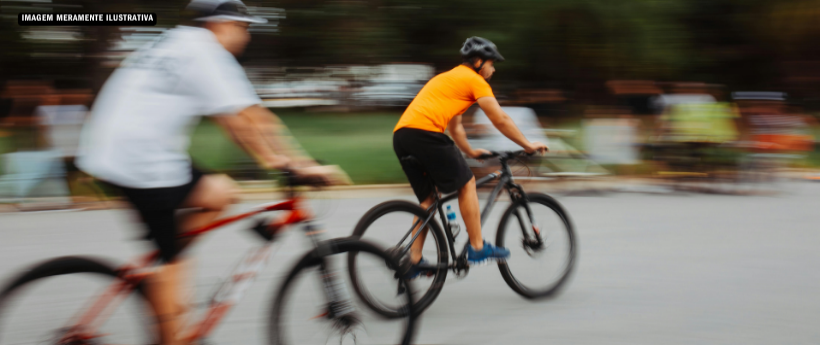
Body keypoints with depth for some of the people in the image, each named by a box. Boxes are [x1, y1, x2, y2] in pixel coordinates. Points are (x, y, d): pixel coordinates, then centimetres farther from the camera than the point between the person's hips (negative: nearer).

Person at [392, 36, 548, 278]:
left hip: (401, 135, 9)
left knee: (428, 199, 16)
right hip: (425, 132, -9)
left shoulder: (447, 78, 33)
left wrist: (470, 152, 48)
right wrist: (528, 145, 13)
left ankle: (415, 262, 13)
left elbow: (455, 125, 41)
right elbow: (501, 120, 4)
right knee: (466, 183, 4)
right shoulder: (474, 80, 5)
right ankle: (477, 248, 7)